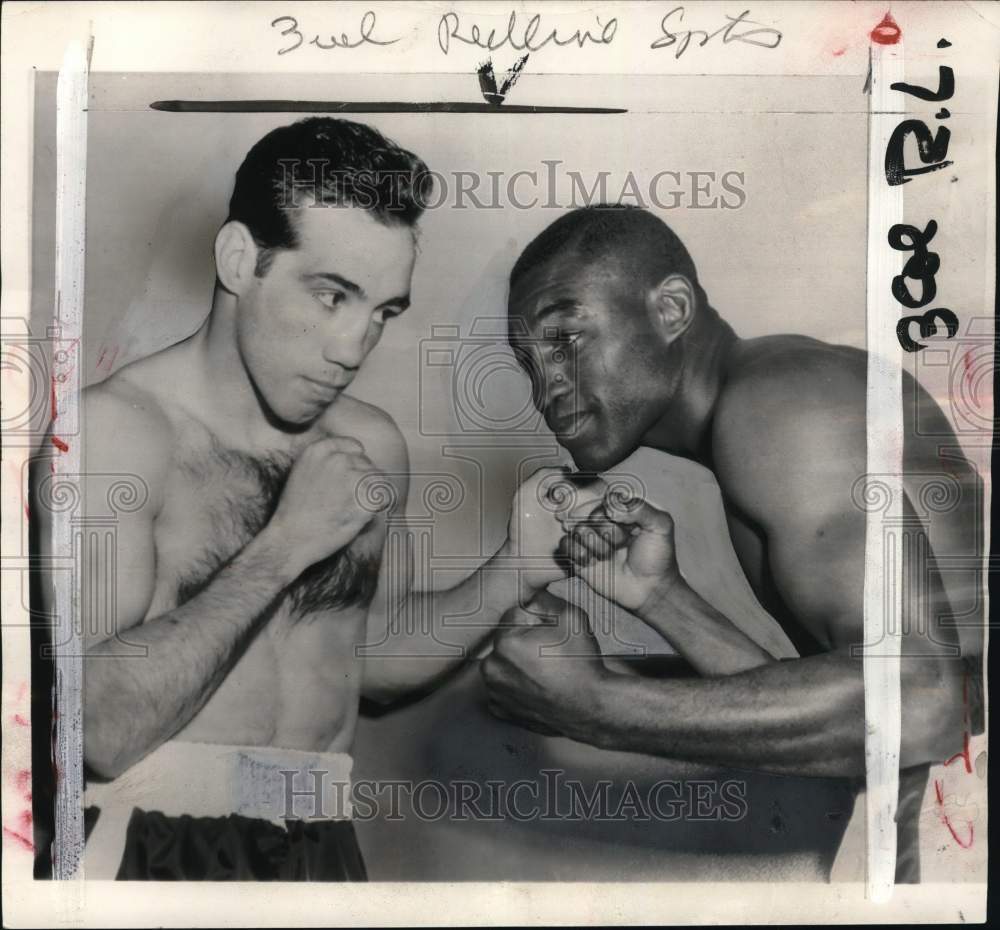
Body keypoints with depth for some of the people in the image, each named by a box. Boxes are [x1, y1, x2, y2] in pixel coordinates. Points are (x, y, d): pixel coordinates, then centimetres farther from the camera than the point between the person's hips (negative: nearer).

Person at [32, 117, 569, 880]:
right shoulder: (117, 427, -13)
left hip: (325, 844, 4)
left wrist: (514, 573, -1)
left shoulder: (374, 446, 1)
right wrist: (283, 546, -19)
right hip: (160, 846, -3)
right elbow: (103, 729, -19)